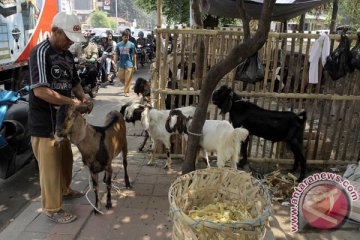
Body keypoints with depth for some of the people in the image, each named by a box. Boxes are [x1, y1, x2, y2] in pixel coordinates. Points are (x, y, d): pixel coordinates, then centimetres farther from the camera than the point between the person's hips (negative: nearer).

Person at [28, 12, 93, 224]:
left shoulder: (67, 55, 8)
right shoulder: (40, 52, -18)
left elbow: (74, 82, 17)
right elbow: (40, 90, -27)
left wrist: (83, 97, -3)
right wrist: (73, 102, -25)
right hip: (44, 121, -8)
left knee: (66, 159, 22)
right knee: (50, 164, 3)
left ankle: (64, 189, 43)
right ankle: (52, 208, 18)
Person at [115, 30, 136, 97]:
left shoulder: (131, 44, -2)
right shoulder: (118, 45, 6)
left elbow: (134, 55, 1)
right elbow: (117, 55, 11)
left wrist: (135, 65, -1)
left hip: (129, 64, -3)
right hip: (121, 64, 3)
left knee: (128, 79, -3)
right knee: (120, 77, 7)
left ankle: (126, 92, 6)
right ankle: (126, 86, 34)